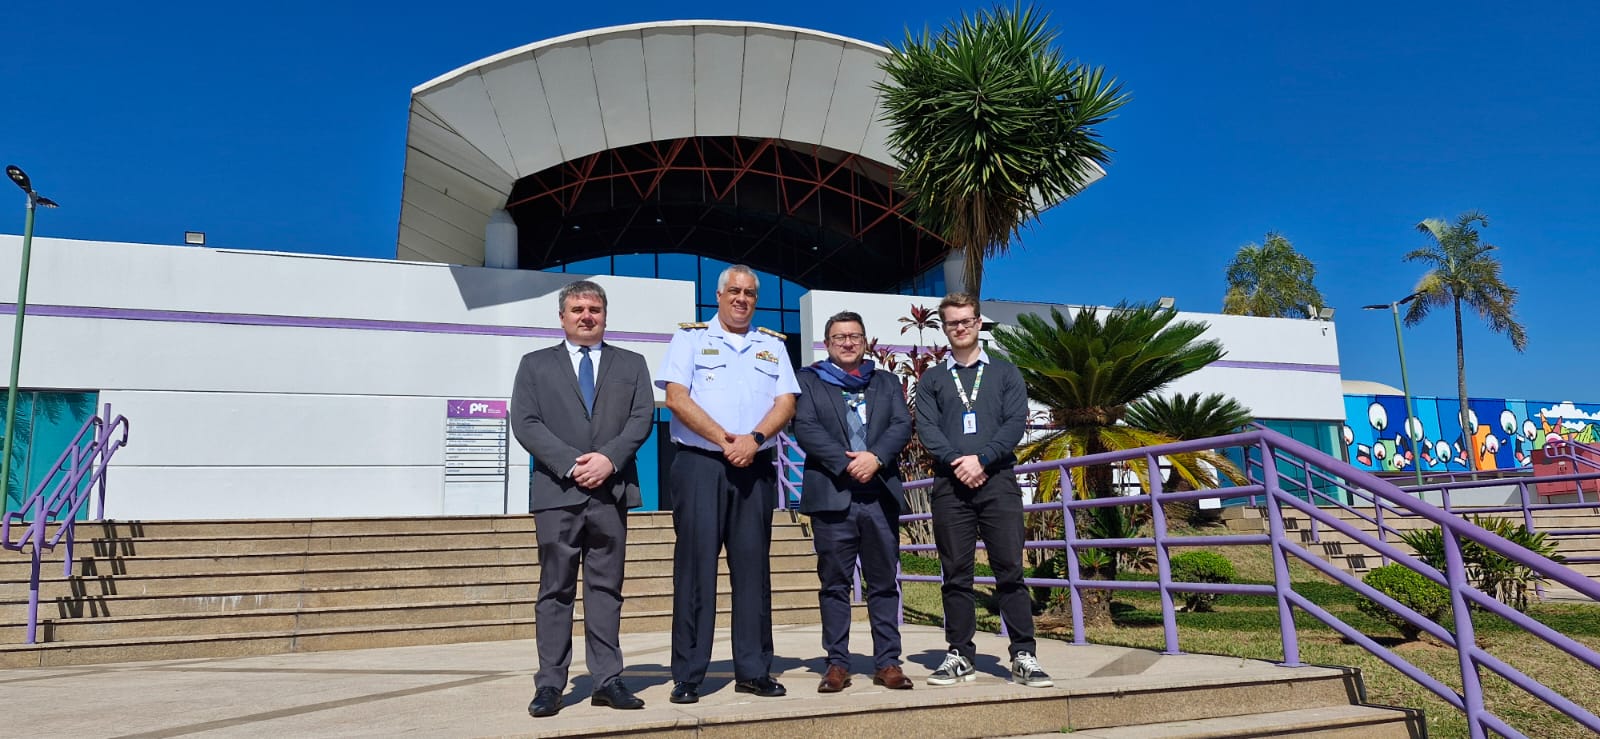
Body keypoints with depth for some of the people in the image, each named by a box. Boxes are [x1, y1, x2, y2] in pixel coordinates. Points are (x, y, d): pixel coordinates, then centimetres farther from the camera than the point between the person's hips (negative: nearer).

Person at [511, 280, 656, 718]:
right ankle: (550, 684, 7)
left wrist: (609, 458, -12)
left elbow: (642, 417, 3)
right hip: (556, 490, -1)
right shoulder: (535, 365, 12)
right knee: (555, 590, 2)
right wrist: (570, 463, -11)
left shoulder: (631, 365, 15)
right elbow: (525, 423, 0)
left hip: (611, 490, 1)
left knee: (606, 587, 5)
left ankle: (607, 680, 10)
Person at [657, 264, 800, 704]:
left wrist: (753, 440, -12)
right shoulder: (690, 338, 7)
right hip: (699, 465, -3)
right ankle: (687, 676, 4)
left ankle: (753, 671, 12)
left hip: (755, 469, 3)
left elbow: (786, 402, 5)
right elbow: (676, 396, -6)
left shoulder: (773, 346, 16)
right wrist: (724, 439, -13)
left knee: (753, 565, 5)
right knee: (695, 565, -3)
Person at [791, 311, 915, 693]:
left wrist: (875, 458, -13)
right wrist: (846, 463, -14)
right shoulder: (808, 380, 11)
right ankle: (837, 663, 9)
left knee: (884, 583, 5)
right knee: (834, 583, 2)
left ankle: (887, 662, 11)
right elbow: (805, 428, -3)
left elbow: (902, 425, 5)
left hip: (880, 495, 2)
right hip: (831, 495, -2)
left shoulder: (887, 383, 19)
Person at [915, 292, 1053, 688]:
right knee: (956, 574, 4)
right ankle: (960, 655, 11)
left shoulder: (1005, 372, 14)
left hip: (997, 480, -1)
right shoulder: (931, 380, 15)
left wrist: (982, 458, -13)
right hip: (950, 484, 1)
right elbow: (926, 428, 3)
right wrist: (956, 461, -14)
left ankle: (1024, 656, 1)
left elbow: (1016, 422, 1)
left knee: (1010, 570, -3)